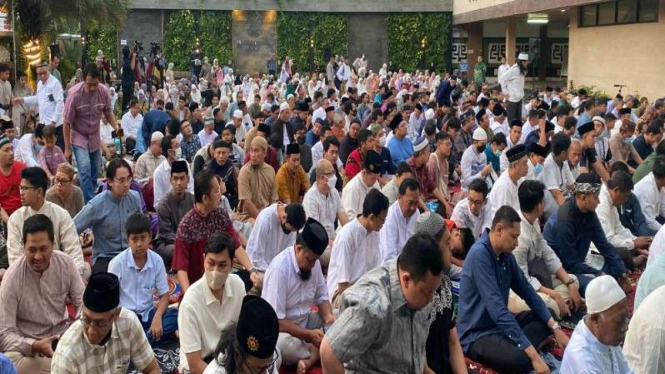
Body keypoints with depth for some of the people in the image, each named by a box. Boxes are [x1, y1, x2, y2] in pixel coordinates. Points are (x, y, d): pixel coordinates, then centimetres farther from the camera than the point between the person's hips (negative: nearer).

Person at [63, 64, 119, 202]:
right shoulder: (74, 93, -24)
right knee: (85, 169, -18)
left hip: (95, 137, 4)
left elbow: (108, 112, 4)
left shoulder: (104, 91, -13)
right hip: (78, 137, -4)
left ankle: (91, 200, 28)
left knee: (95, 172, 10)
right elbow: (67, 122, -16)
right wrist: (67, 148, -14)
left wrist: (116, 126, -16)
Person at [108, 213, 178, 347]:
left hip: (147, 313, 3)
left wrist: (157, 317, -18)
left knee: (176, 316, -26)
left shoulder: (157, 260, -4)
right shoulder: (117, 263, -10)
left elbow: (164, 295, 1)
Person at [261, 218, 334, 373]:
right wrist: (308, 334, -27)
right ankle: (318, 352, -10)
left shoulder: (314, 262, -5)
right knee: (282, 344, -39)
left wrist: (328, 317, -16)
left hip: (305, 321, 7)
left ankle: (309, 359, -20)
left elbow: (322, 297, 6)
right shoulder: (279, 268, -26)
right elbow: (275, 320, -27)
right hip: (280, 328, -7)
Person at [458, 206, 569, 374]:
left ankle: (514, 347, -10)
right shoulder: (479, 254, -23)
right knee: (520, 359, -35)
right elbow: (496, 308, -30)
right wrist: (533, 354, -31)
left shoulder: (506, 255, 3)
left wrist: (556, 328, 1)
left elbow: (527, 291, 12)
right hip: (477, 334, -10)